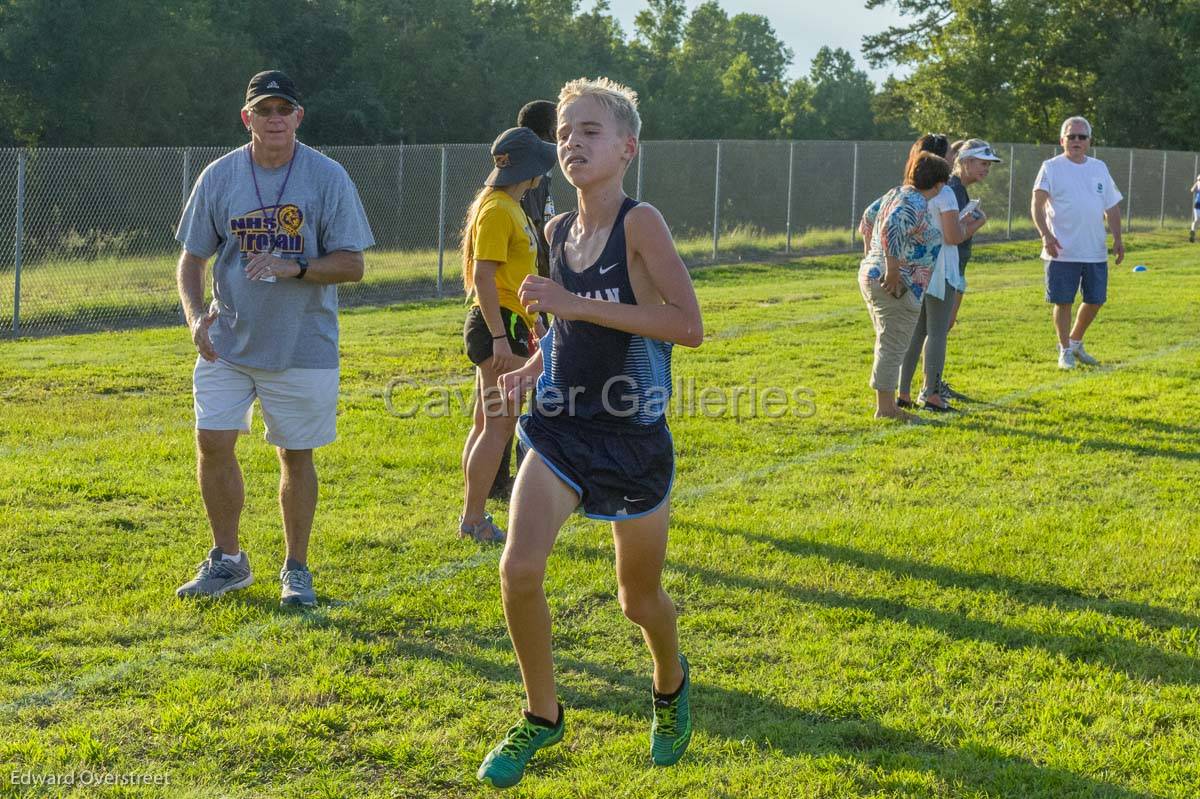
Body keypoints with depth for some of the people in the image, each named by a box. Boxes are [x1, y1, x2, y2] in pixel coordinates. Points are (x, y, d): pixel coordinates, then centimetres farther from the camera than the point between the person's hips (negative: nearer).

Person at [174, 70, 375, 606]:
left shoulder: (327, 178, -6)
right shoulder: (220, 176, 1)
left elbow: (352, 264, -6)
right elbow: (192, 257, 7)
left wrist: (295, 267, -23)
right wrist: (195, 314, -11)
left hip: (302, 346, -2)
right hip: (228, 341, 2)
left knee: (296, 455, 5)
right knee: (212, 442, -2)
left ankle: (296, 570, 20)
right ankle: (227, 560, 17)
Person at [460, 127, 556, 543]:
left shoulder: (510, 207, 18)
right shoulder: (497, 209, -14)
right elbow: (483, 276, -20)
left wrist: (531, 326, 29)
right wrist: (499, 337, -24)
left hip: (506, 326, 11)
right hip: (498, 326, -11)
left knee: (486, 423, 13)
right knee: (499, 425, -9)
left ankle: (472, 517, 19)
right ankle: (474, 519, -6)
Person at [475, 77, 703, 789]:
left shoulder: (640, 223, -15)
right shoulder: (558, 231, 5)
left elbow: (689, 326, -24)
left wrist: (579, 304, -26)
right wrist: (532, 369, 4)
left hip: (634, 440, -4)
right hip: (562, 430, 4)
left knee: (640, 599, 11)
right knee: (519, 570, -15)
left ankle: (671, 684, 45)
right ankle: (542, 717, 6)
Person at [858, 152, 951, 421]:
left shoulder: (897, 193, 11)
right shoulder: (916, 205, -18)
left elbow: (869, 216, 24)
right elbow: (890, 229, -33)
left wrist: (871, 253, 30)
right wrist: (893, 270, -28)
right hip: (894, 286, -10)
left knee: (889, 346, 16)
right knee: (892, 347, -4)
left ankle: (886, 406, 22)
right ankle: (885, 408, -1)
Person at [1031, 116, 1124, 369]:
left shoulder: (1099, 168, 12)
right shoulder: (1051, 168, -3)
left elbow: (1112, 206, 17)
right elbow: (1037, 205, -12)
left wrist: (1117, 238, 8)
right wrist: (1046, 235, -25)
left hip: (1095, 251, 5)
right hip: (1062, 251, -5)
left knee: (1095, 300, 9)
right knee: (1063, 301, 0)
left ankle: (1075, 341, 30)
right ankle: (1065, 351, 14)